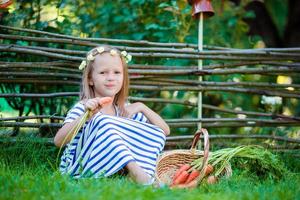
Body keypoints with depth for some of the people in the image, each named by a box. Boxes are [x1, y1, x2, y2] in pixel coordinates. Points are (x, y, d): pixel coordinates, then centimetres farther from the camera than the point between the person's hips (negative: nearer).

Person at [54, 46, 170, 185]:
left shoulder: (125, 109, 8)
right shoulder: (83, 108, -8)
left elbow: (165, 131, 7)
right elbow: (58, 141, -23)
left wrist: (141, 107, -7)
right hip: (79, 169, -5)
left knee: (156, 134, -4)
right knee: (101, 122, -29)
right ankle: (135, 170, -36)